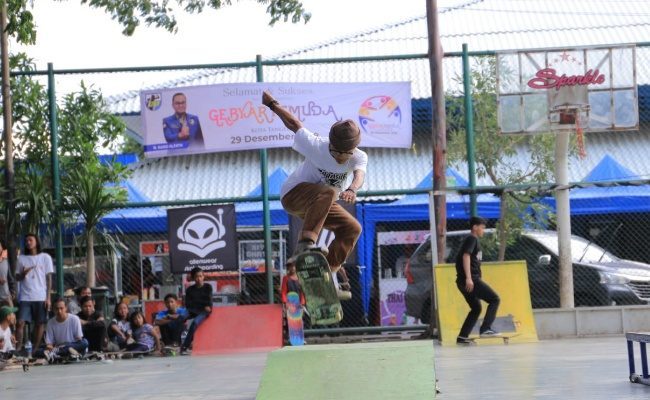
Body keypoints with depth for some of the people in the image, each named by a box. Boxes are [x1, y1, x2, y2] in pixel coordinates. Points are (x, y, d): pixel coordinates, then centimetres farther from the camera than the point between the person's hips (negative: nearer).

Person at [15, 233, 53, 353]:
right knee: (20, 322, -9)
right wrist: (23, 273, -11)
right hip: (25, 297, 1)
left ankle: (35, 350, 7)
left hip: (41, 297, -1)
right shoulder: (21, 258, 11)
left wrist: (48, 298, -3)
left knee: (39, 324, 0)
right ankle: (18, 349, -7)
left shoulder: (45, 257, 5)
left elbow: (49, 278, 4)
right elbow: (17, 278, 14)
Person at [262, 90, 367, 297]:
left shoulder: (359, 157, -15)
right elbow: (294, 124, -10)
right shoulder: (316, 146, -23)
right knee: (327, 193, -36)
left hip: (321, 205, 6)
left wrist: (351, 189, -60)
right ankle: (305, 243, -44)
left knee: (352, 228, -7)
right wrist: (271, 103, -5)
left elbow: (359, 175, -37)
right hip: (294, 194, -6)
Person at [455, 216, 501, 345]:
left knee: (476, 308, 17)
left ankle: (462, 337, 13)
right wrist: (468, 278, -26)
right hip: (471, 279, -10)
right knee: (494, 299, -9)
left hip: (464, 281, 10)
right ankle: (485, 329, -18)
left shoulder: (472, 240, 25)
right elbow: (466, 256, -18)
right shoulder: (472, 239, -5)